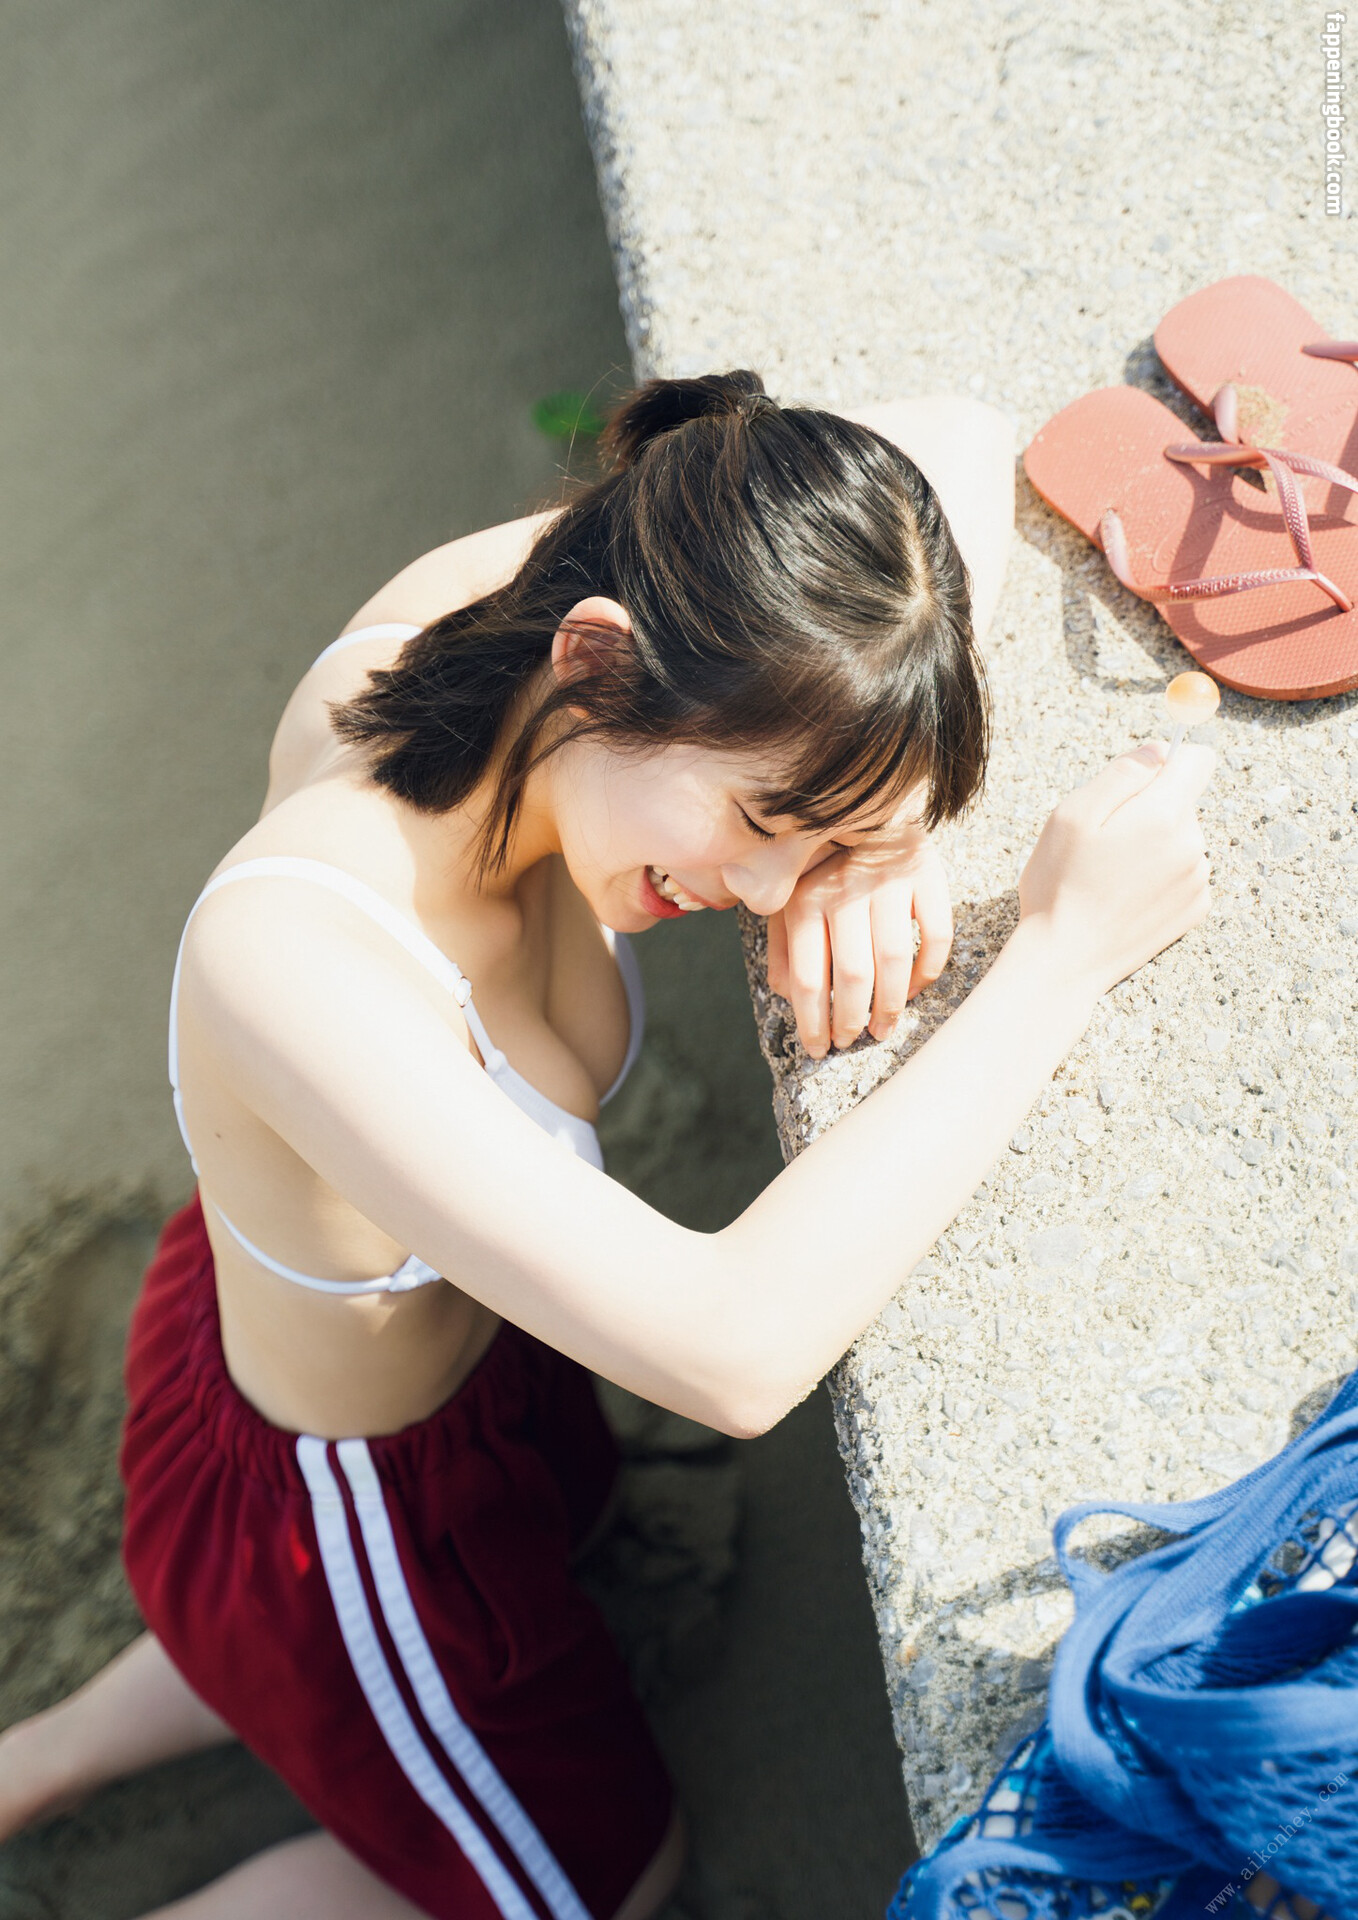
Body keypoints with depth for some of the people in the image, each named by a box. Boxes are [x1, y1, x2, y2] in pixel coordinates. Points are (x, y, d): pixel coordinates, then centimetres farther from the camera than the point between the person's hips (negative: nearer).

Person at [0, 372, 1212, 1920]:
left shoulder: (518, 599, -25)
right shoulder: (287, 959, -45)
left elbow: (960, 446, -13)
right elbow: (731, 1351, -47)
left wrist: (884, 832, -29)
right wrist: (1063, 951, -41)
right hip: (336, 1506, -6)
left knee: (562, 1513, 39)